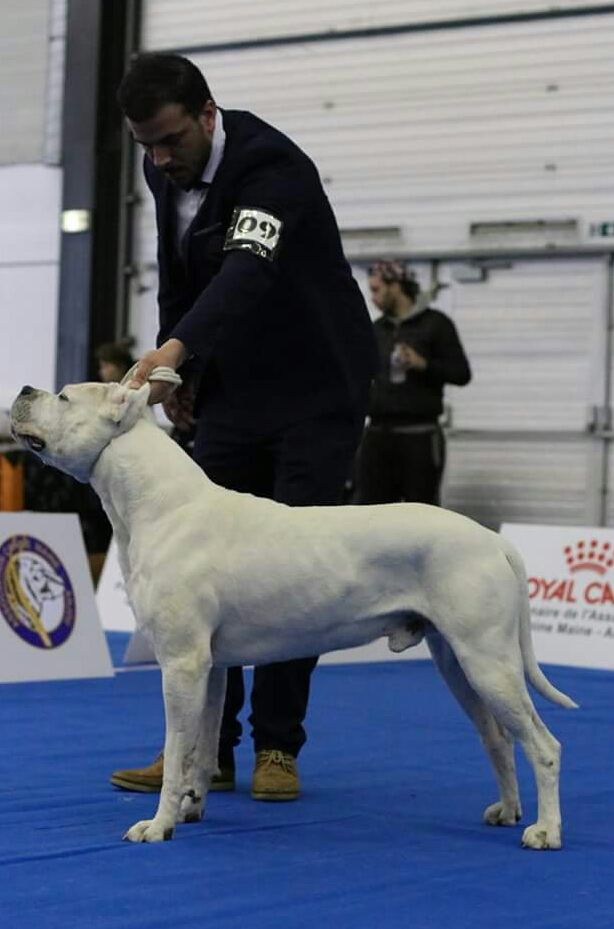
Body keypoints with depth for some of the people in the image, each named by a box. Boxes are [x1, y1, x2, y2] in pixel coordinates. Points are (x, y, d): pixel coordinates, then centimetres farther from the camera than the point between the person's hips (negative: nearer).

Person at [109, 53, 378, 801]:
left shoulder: (273, 168, -26)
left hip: (317, 391, -6)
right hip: (232, 393, 6)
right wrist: (175, 368, 6)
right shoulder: (165, 172, -2)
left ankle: (276, 747, 5)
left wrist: (177, 348, -59)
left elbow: (248, 270, -44)